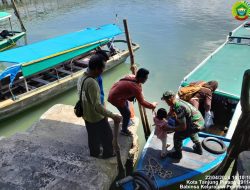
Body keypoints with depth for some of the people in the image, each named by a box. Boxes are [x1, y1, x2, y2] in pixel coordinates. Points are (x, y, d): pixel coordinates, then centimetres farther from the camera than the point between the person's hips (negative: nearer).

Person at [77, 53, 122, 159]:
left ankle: (94, 152, 49)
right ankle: (108, 154, 39)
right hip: (96, 117, -8)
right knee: (107, 136, 17)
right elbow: (97, 106, -35)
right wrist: (113, 116, -32)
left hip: (86, 115, 8)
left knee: (92, 136, 28)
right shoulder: (92, 83, -34)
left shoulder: (81, 78, -4)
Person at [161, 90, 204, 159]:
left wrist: (170, 129, -15)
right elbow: (170, 114, 16)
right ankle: (198, 148, 53)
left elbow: (183, 127, -24)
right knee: (190, 130, 38)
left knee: (177, 136, 0)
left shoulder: (179, 108, -29)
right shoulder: (177, 102, 0)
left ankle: (177, 154, 22)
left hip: (196, 125, -10)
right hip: (200, 121, 10)